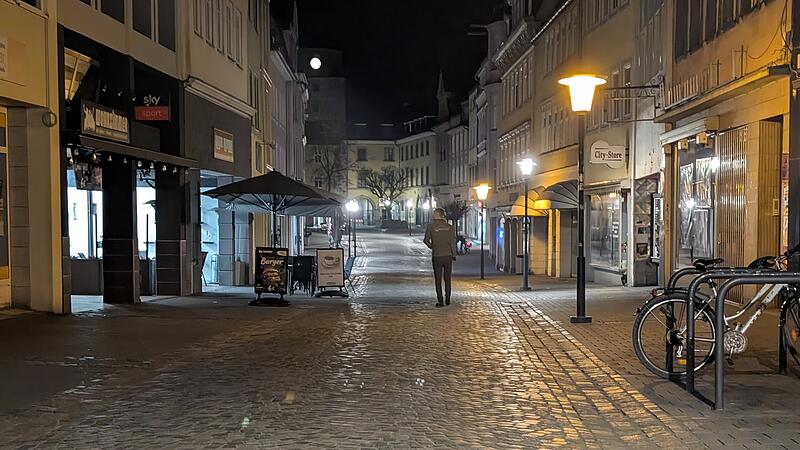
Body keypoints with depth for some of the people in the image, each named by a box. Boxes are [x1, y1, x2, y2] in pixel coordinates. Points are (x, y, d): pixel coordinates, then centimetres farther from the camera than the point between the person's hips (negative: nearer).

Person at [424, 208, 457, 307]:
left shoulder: (431, 226, -4)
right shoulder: (449, 227, 2)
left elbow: (426, 240, -3)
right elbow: (453, 242, -3)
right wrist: (454, 255, 2)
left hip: (437, 256, -2)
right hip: (448, 255, 2)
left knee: (438, 280, 3)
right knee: (447, 278, 13)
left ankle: (440, 301, 0)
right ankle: (447, 300, 16)